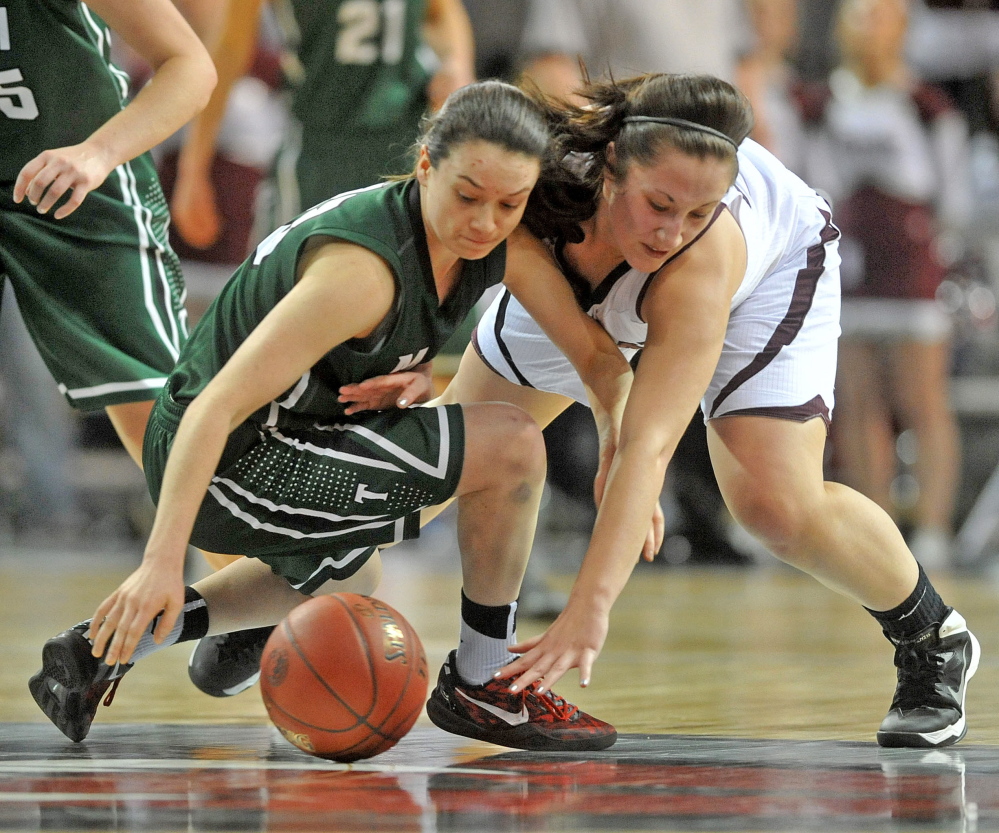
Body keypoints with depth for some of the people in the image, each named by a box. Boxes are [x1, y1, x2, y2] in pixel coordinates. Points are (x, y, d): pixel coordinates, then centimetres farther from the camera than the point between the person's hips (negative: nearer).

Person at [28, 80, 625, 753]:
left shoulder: (501, 242, -6)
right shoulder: (363, 266, -30)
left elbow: (595, 352, 5)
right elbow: (219, 406, -32)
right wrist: (164, 561, -37)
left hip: (282, 446, 10)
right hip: (230, 468, -10)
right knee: (512, 446, -17)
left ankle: (110, 646, 27)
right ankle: (480, 686, 1)